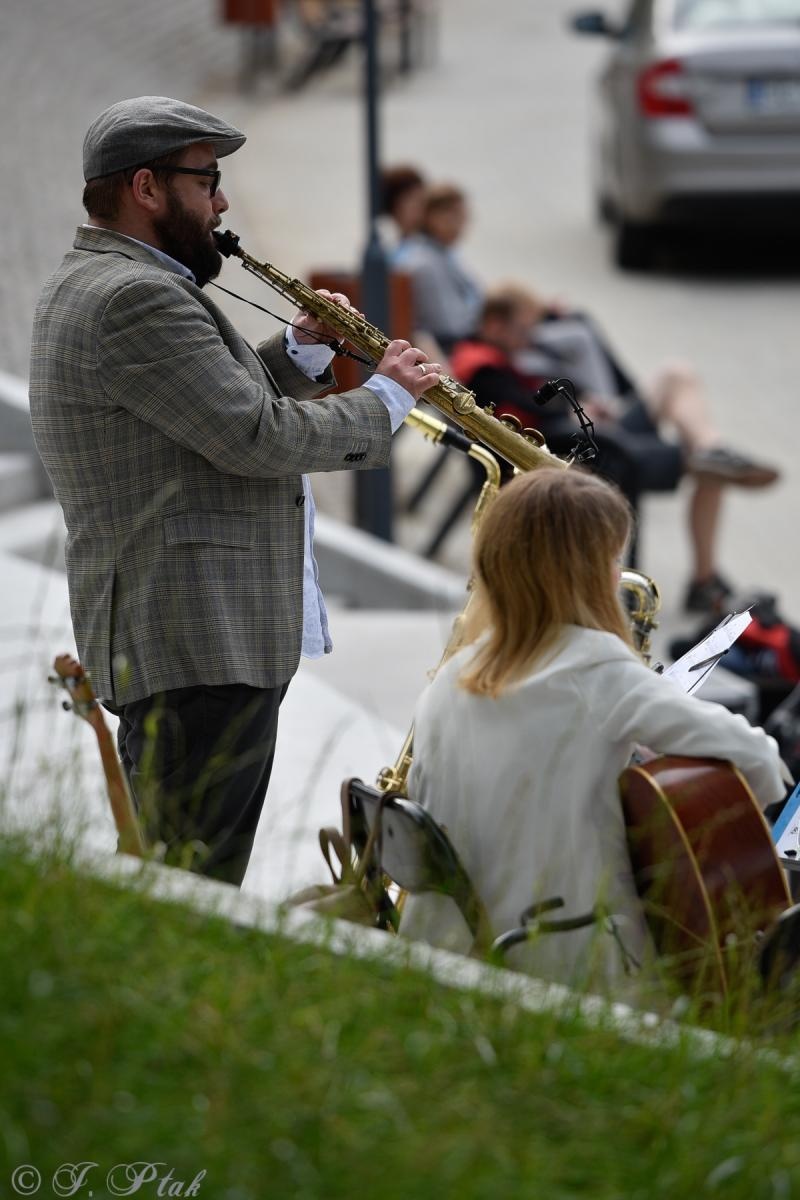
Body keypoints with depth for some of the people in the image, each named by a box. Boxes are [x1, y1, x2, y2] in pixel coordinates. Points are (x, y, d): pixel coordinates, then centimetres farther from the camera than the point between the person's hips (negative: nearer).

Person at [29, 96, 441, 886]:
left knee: (192, 884, 13)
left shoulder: (96, 288, 19)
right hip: (199, 641, -11)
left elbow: (222, 406, 26)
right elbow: (260, 437, -20)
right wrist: (384, 399, -6)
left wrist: (303, 349, 11)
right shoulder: (135, 300, -17)